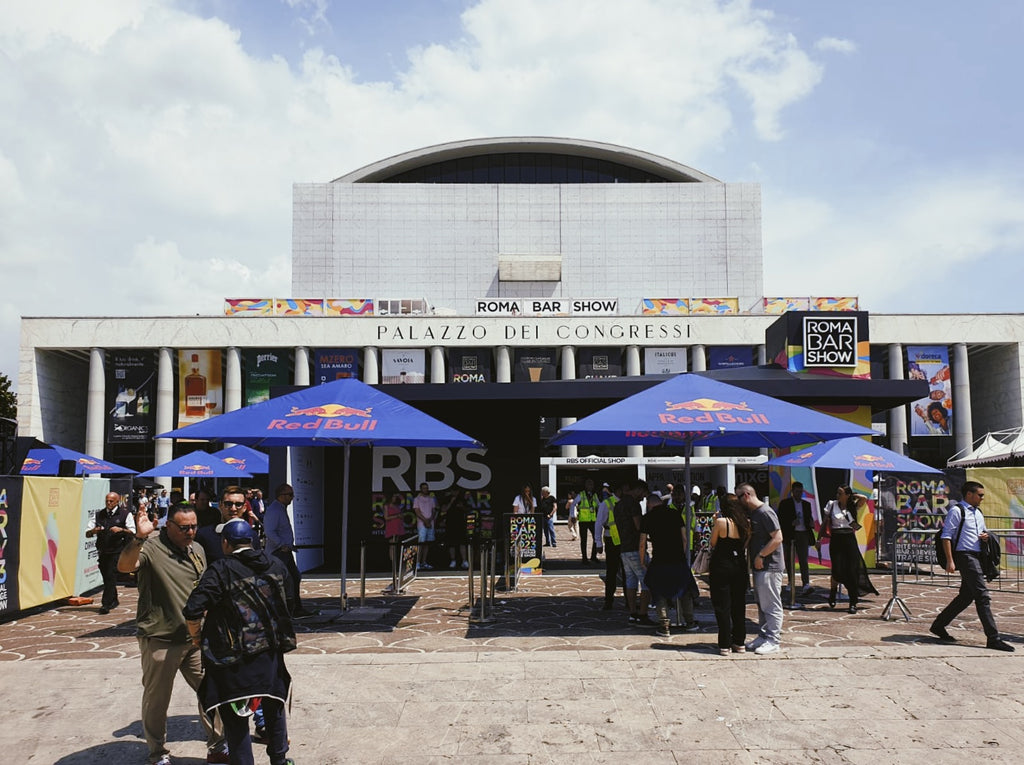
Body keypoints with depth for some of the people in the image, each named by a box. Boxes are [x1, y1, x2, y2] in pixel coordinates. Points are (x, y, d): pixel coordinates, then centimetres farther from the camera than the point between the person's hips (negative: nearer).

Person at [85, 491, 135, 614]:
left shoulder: (125, 514, 1)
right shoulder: (99, 514, 11)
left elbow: (133, 532, -2)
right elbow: (87, 534, 11)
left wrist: (121, 530, -18)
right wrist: (93, 531, -11)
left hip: (117, 551, -4)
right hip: (102, 551, 4)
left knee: (111, 576, -12)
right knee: (106, 577, 11)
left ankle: (106, 604, -8)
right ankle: (114, 601, 28)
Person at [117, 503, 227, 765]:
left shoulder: (197, 550, 10)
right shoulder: (151, 547, -13)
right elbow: (124, 566, -33)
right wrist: (139, 537, -47)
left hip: (196, 638, 6)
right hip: (160, 640, -6)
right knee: (157, 701, 9)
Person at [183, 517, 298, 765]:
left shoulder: (219, 570, -14)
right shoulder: (276, 566, 2)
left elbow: (193, 610, -20)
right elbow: (290, 605, 10)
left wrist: (196, 636, -2)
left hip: (234, 660, -5)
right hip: (271, 654, 5)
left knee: (235, 721, 7)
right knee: (273, 709, 23)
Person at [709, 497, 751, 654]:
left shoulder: (721, 522, -14)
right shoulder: (747, 524, 1)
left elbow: (713, 543, -5)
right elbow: (745, 545, 9)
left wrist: (714, 524, 4)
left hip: (721, 567, -5)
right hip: (740, 566, 5)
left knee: (722, 607, 2)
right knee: (739, 606, 14)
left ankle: (725, 644, 4)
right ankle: (739, 642, 20)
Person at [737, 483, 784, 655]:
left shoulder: (765, 512, -16)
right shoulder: (751, 513, 14)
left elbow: (778, 538, -21)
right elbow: (748, 537, 24)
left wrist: (760, 556, -19)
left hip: (769, 567, -10)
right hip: (759, 566, 10)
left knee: (771, 605, -3)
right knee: (762, 604, 16)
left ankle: (773, 641, 3)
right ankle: (763, 636, 24)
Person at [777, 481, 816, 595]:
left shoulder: (806, 504, 15)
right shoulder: (785, 503, 2)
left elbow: (809, 518, 21)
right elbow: (780, 520, -3)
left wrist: (811, 523, -2)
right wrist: (791, 523, -19)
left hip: (803, 534, 2)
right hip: (790, 535, -2)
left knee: (803, 560, -9)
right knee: (789, 560, 7)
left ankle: (806, 585, -19)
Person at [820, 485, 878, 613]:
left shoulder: (853, 507, 4)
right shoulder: (832, 504, 4)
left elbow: (864, 499, -15)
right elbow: (824, 522, 9)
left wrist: (852, 496, 1)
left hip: (850, 540, 1)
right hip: (836, 540, -1)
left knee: (852, 571, -3)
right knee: (837, 570, -5)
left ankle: (853, 603, 4)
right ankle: (832, 596, 22)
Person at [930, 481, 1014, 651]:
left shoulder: (978, 512, 18)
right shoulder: (956, 511, -8)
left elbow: (983, 532, 31)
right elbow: (946, 536, -12)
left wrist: (986, 536, 5)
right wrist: (950, 561, -18)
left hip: (977, 556, 9)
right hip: (965, 556, -9)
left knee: (966, 596, 13)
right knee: (983, 596, -12)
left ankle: (938, 626, 23)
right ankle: (993, 638, -10)